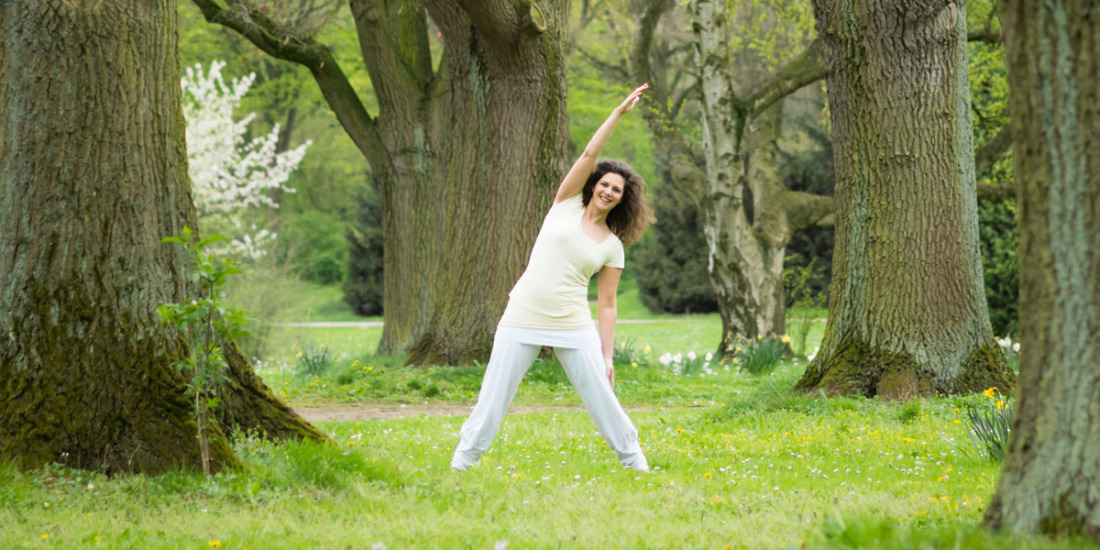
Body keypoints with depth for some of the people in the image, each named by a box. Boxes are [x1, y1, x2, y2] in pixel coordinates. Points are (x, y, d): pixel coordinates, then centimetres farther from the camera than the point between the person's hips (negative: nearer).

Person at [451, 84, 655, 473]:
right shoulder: (566, 205, 7)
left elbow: (607, 304, 7)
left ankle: (634, 462, 13)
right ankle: (463, 461, 8)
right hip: (522, 321, -1)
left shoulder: (612, 247, 8)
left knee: (602, 397, 0)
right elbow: (589, 154, -1)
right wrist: (620, 112, -2)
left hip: (573, 328, 1)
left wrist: (607, 356, 0)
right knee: (493, 397, -1)